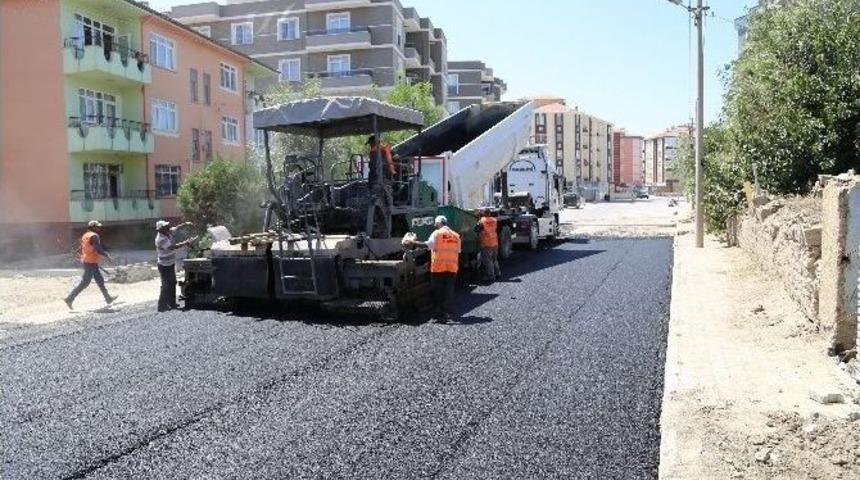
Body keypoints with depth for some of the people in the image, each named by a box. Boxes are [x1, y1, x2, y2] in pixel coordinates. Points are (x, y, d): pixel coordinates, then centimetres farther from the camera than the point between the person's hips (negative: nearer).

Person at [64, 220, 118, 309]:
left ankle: (108, 299, 22)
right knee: (84, 283, -5)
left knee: (100, 281, 15)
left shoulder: (85, 235, 14)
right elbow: (98, 249, -24)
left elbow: (82, 250, 19)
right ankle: (69, 298, -4)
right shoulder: (94, 236, -14)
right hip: (92, 263, -10)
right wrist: (107, 256, -14)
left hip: (85, 261, 10)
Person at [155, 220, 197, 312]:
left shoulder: (168, 232, -2)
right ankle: (162, 306, 5)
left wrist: (186, 224, -3)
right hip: (164, 266, -9)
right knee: (166, 286, -3)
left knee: (172, 284, 17)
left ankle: (171, 303, 27)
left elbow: (176, 227, 13)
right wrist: (187, 242, -35)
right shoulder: (161, 239, -28)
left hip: (171, 264, 9)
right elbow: (173, 247, -35)